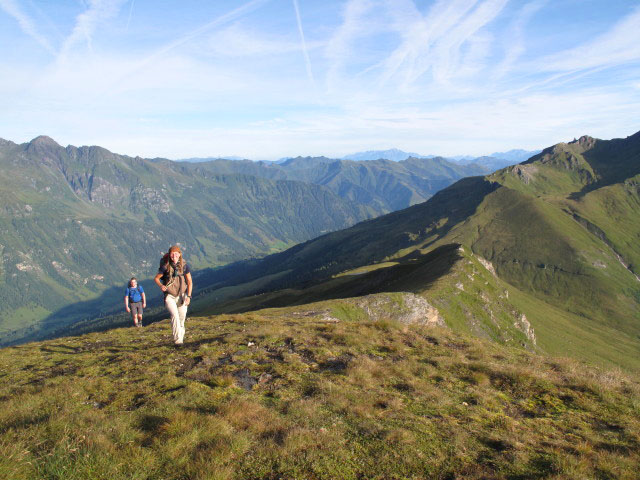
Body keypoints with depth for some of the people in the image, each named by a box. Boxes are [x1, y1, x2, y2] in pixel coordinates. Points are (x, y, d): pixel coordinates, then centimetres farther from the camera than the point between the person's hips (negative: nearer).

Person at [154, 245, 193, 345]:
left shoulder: (184, 265, -6)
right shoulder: (165, 266, -11)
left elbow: (189, 282, 1)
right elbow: (156, 278, 1)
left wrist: (188, 296, -6)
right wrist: (161, 286, -21)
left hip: (181, 295, 2)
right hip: (169, 296, -2)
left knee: (182, 318, 7)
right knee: (174, 315, -21)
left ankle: (181, 338, 28)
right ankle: (178, 340, -20)